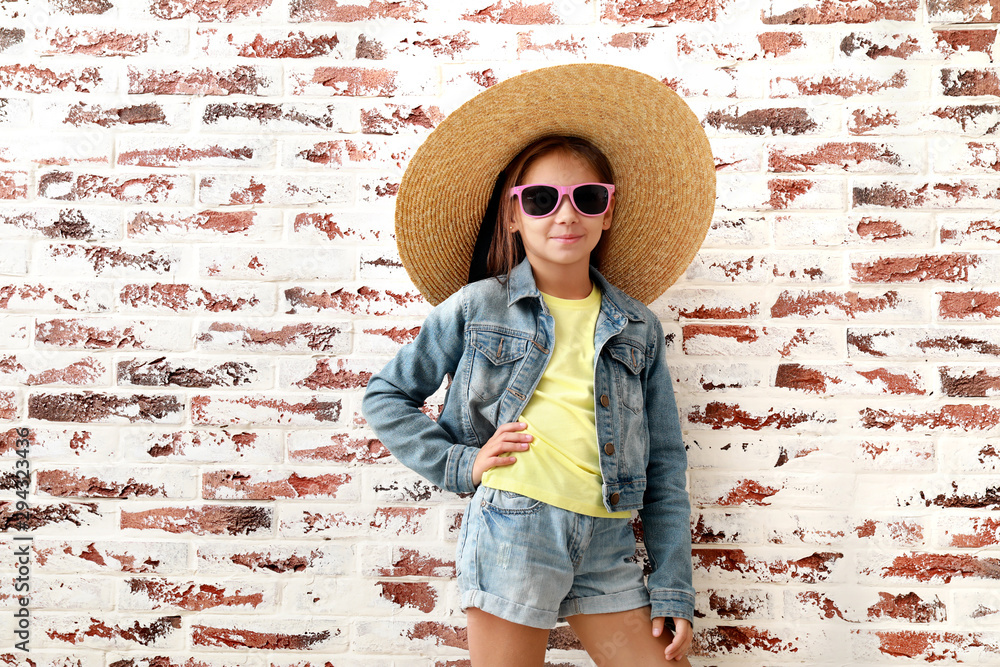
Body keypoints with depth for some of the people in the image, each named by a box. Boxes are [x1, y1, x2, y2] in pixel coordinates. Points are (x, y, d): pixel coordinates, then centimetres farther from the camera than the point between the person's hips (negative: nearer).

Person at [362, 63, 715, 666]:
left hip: (607, 546, 3)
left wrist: (673, 591, 6)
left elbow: (665, 464, 10)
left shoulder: (639, 327, 9)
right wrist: (459, 463, -2)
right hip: (511, 531, -3)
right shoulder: (476, 306, 2)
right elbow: (386, 395, 10)